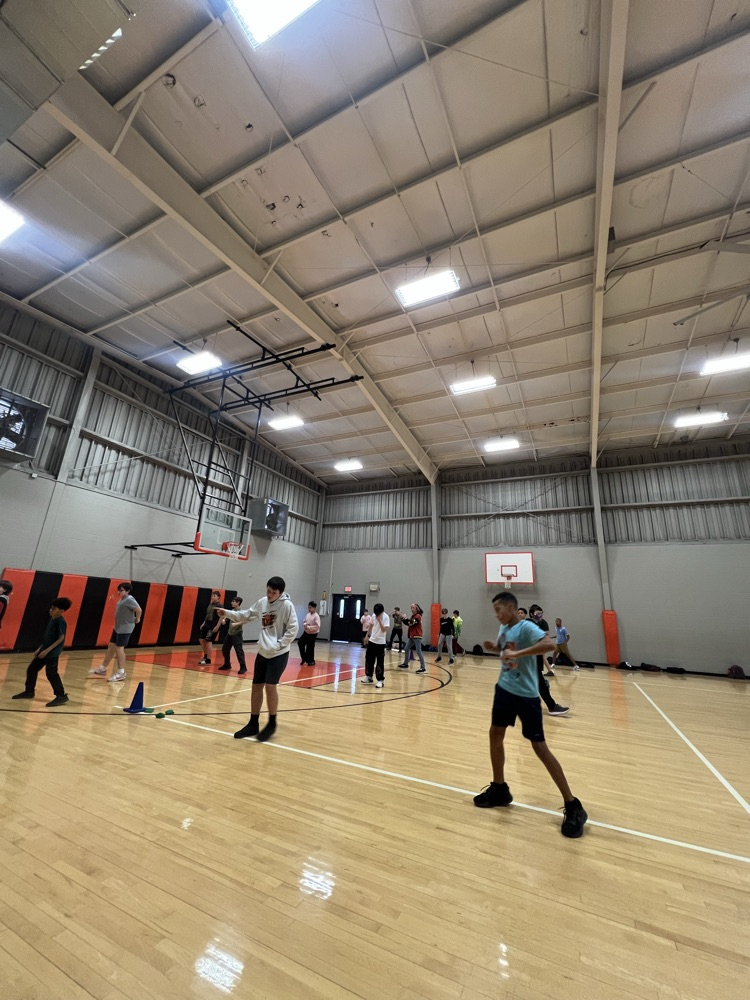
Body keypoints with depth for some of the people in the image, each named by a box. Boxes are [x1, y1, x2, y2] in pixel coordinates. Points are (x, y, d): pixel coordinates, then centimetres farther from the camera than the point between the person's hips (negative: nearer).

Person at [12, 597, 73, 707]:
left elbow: (61, 638, -22)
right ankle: (29, 691, 39)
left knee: (51, 674, -10)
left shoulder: (61, 621, -19)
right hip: (45, 650, 10)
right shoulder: (51, 619, 10)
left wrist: (47, 650, -22)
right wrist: (40, 649, 17)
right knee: (31, 669, 19)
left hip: (53, 652, -10)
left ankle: (61, 696, -3)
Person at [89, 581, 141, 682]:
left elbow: (139, 609, -30)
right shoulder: (122, 599, 11)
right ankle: (103, 669, 30)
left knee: (119, 648, -4)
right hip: (118, 627, 10)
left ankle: (121, 673, 6)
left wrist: (137, 619, -17)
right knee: (111, 646, 16)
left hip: (125, 628, -10)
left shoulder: (129, 599, -20)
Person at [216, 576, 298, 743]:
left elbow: (293, 629, -16)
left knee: (270, 686, -10)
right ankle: (253, 724, 27)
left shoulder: (287, 605, -18)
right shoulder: (262, 602, -1)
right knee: (256, 686, 11)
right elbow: (246, 615, 12)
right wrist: (228, 613, 1)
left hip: (279, 654, -6)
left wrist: (278, 645, -18)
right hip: (263, 652, 6)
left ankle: (271, 724, 13)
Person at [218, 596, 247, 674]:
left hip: (237, 634, -8)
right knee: (225, 649, 14)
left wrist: (236, 624, -32)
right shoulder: (232, 611, 9)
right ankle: (227, 665, 31)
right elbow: (227, 618, 22)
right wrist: (224, 620, 1)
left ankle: (243, 667, -2)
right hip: (229, 633, 8)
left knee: (239, 650, -9)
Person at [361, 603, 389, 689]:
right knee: (369, 659, 13)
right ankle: (369, 676, 29)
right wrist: (367, 636, 13)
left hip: (380, 643, -6)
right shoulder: (373, 615, 0)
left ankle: (380, 680, 6)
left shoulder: (386, 617, -16)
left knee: (380, 662, -3)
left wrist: (379, 620, -27)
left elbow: (384, 630, -23)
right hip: (372, 640, 6)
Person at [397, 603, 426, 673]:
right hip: (412, 636, 9)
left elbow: (411, 623, -23)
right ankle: (406, 664, 25)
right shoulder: (413, 616, 17)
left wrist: (405, 618, -15)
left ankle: (423, 668, -7)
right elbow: (409, 623, 12)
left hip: (417, 636, -9)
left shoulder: (418, 616, -11)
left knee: (418, 652, -10)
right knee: (406, 649, 13)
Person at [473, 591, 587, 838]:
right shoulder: (503, 628, 6)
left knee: (539, 747, -2)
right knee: (495, 735, 13)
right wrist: (494, 648, 0)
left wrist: (517, 653, -37)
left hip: (526, 695, -8)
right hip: (504, 689, 8)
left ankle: (573, 807, 16)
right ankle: (499, 789, 32)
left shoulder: (526, 627, -19)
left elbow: (549, 644, -36)